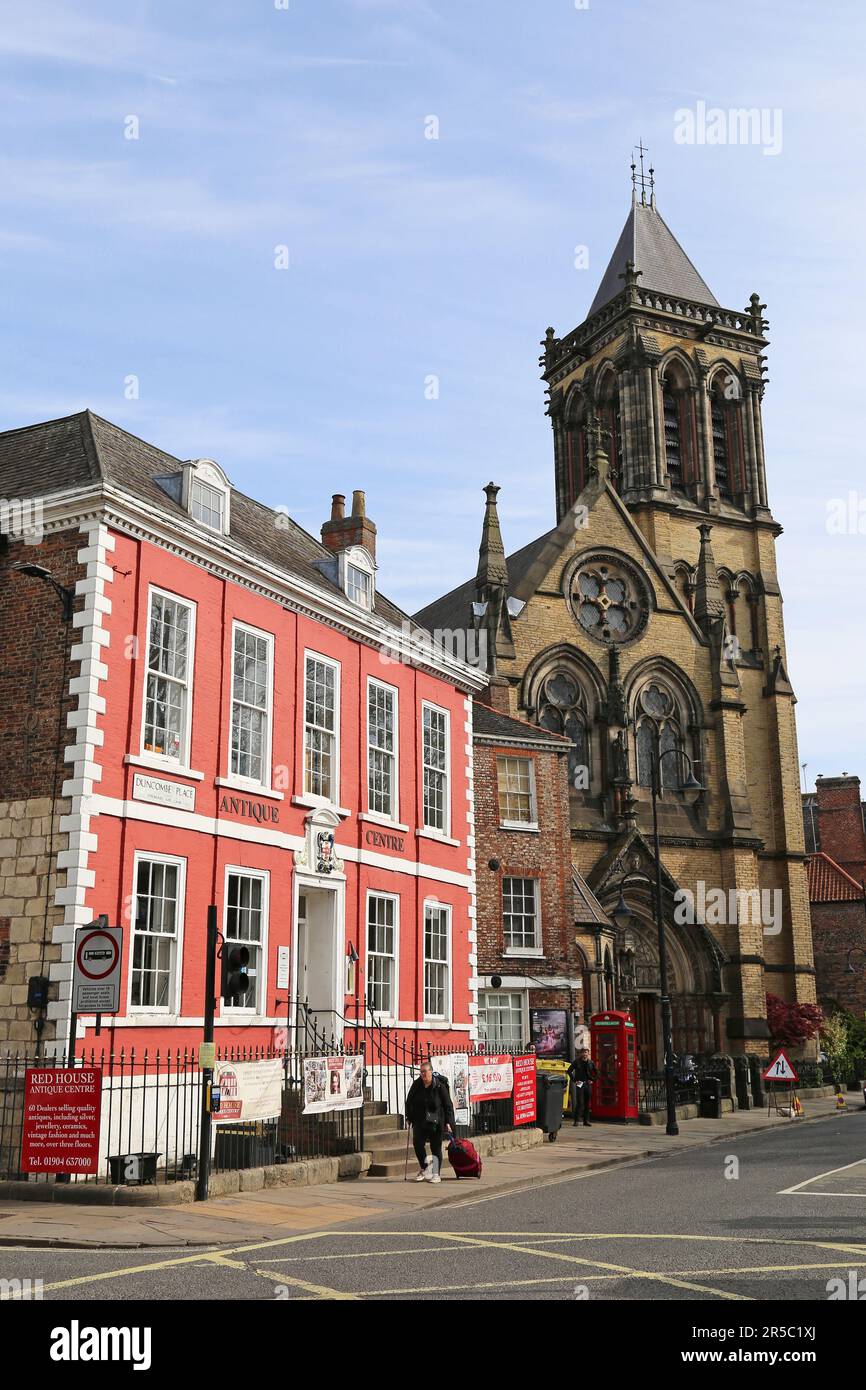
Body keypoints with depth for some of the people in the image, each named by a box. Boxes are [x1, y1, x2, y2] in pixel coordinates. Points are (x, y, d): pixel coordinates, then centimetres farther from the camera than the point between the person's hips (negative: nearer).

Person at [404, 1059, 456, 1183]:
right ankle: (424, 1168, 9)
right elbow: (409, 1101, 13)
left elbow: (448, 1105, -5)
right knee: (417, 1143, -11)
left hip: (436, 1122, -3)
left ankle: (436, 1174, 14)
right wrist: (409, 1117, 10)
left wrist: (448, 1122, -9)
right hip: (419, 1121, 3)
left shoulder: (440, 1086, -8)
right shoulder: (416, 1084, 2)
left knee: (436, 1147, 3)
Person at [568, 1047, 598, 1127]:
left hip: (588, 1084, 4)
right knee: (579, 1102, -9)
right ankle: (576, 1120, -4)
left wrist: (592, 1080, 7)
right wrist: (574, 1080, -7)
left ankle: (586, 1120, 14)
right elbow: (569, 1071, -2)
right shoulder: (576, 1062, -3)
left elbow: (597, 1072, 18)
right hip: (579, 1084, -4)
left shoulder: (591, 1062, 6)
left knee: (587, 1103, 6)